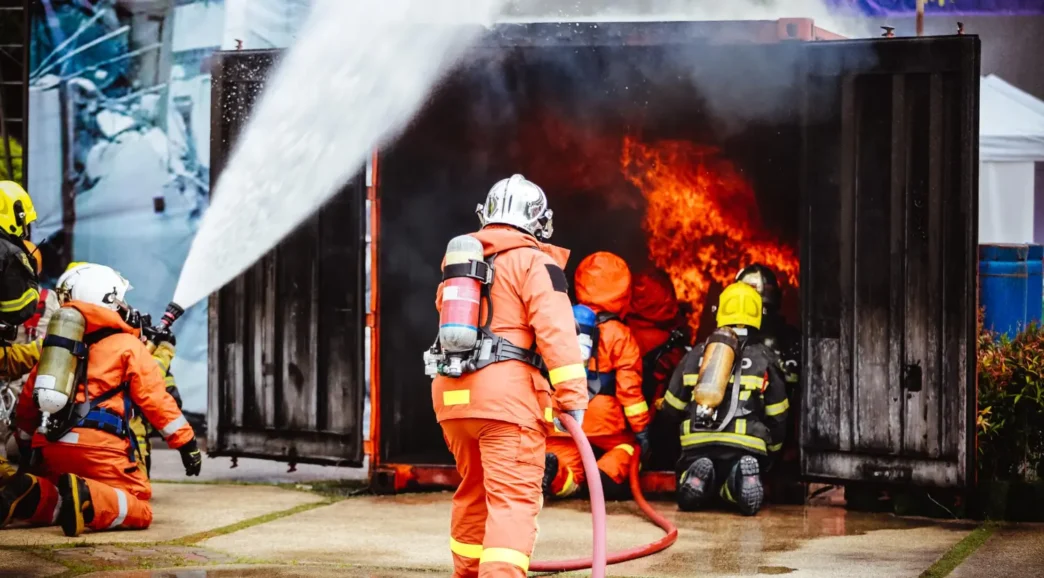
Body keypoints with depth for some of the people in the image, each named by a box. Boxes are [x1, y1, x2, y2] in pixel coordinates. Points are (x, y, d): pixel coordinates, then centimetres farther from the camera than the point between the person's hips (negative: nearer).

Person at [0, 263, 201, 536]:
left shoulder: (54, 342, 24)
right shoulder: (128, 345, 9)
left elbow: (26, 406, 25)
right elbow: (154, 398, 1)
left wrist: (37, 432, 41)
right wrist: (186, 442, 5)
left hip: (49, 447, 5)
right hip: (99, 446, -5)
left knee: (60, 502, 22)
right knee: (140, 512, -1)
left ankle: (34, 495, -12)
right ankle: (87, 499, -31)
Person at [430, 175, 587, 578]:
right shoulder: (533, 262, -2)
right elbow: (555, 330, -13)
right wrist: (572, 397, -14)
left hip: (453, 392, 7)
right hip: (507, 393, -7)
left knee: (474, 490, 22)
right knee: (513, 499, -12)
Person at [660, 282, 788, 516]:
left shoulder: (697, 354, 15)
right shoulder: (765, 359, 9)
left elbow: (672, 408, 21)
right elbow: (777, 417, 11)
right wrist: (772, 451, 28)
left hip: (697, 445, 1)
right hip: (746, 448, -1)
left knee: (689, 496, 19)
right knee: (744, 495, 15)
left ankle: (699, 477, -18)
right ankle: (742, 477, -22)